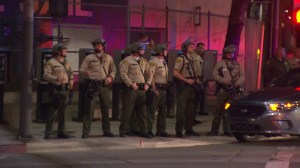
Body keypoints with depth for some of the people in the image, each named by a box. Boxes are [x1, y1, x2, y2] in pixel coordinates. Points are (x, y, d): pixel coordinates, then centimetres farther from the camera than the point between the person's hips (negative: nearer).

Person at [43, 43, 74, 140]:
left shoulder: (66, 62, 16)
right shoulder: (50, 62, -7)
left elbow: (70, 72, 26)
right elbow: (46, 75, -15)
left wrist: (71, 80, 6)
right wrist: (57, 79, -27)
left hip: (65, 89, 7)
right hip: (55, 89, -7)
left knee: (62, 112, 12)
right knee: (53, 111, -10)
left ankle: (61, 132, 19)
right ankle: (48, 133, -6)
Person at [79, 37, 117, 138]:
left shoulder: (108, 58, 13)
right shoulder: (89, 58, 3)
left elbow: (113, 69, 18)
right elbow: (81, 69, -3)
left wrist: (110, 77, -1)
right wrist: (86, 72, -25)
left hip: (104, 85, 3)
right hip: (92, 85, -3)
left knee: (105, 109, 9)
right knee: (89, 109, -6)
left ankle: (106, 131, 18)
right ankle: (85, 132, -4)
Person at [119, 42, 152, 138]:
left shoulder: (144, 61, 18)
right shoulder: (127, 61, -4)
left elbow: (148, 74, 21)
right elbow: (123, 74, -12)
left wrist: (147, 84, 6)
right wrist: (131, 84, -16)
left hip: (142, 89, 7)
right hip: (131, 89, -7)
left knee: (142, 110, 7)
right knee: (128, 110, -4)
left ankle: (143, 131, 13)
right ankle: (124, 130, 3)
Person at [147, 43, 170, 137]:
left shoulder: (164, 62, 17)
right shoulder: (153, 62, -10)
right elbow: (151, 76, -15)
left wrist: (166, 87, 13)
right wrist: (154, 89, -20)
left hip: (163, 88, 9)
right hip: (156, 88, -9)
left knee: (163, 111, 13)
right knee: (152, 110, -6)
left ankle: (161, 130, 21)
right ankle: (148, 130, -2)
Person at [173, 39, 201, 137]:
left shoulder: (190, 59, 16)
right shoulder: (181, 58, -10)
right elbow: (175, 73, -19)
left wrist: (194, 79, 9)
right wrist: (186, 80, -18)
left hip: (190, 86, 9)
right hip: (183, 86, -9)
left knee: (190, 109, 12)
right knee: (181, 110, -6)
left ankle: (189, 129, 20)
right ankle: (179, 131, -2)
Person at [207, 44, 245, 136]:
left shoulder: (237, 64, 12)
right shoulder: (220, 64, 3)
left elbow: (242, 75, 13)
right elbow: (215, 75, -2)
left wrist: (239, 82, -7)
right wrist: (224, 80, -15)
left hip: (234, 90, 3)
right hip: (223, 90, -3)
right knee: (219, 110, -2)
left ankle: (227, 130, 8)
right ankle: (214, 130, 5)